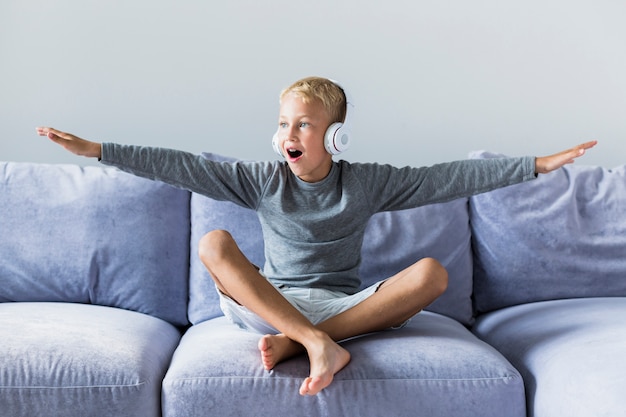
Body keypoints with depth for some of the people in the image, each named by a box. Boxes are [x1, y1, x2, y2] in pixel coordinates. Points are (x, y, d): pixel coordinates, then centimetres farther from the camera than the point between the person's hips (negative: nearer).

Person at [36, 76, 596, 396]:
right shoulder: (262, 181, 1)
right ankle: (320, 344, -38)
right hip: (268, 300, 0)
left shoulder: (366, 182, 1)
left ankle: (296, 341, -31)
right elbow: (180, 167, -4)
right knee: (214, 243, -25)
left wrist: (536, 165, -8)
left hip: (344, 303, 0)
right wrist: (97, 150, -9)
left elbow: (448, 177, -4)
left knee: (432, 273, -24)